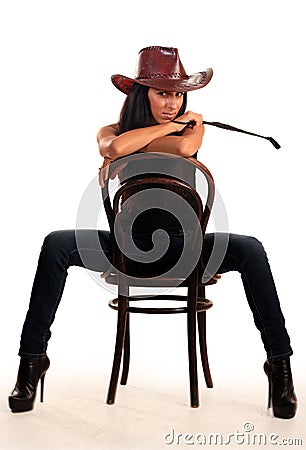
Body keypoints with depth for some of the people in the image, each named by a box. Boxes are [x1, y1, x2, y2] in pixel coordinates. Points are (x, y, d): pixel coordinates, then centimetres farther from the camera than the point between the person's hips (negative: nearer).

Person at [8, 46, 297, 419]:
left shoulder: (192, 126, 4)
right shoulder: (111, 131, 2)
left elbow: (186, 147, -22)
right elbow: (113, 146, -25)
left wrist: (133, 142, -10)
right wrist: (169, 126, -14)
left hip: (183, 247, 0)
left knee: (250, 249, -26)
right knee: (55, 245, -23)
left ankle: (279, 362, -14)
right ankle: (32, 359, -11)